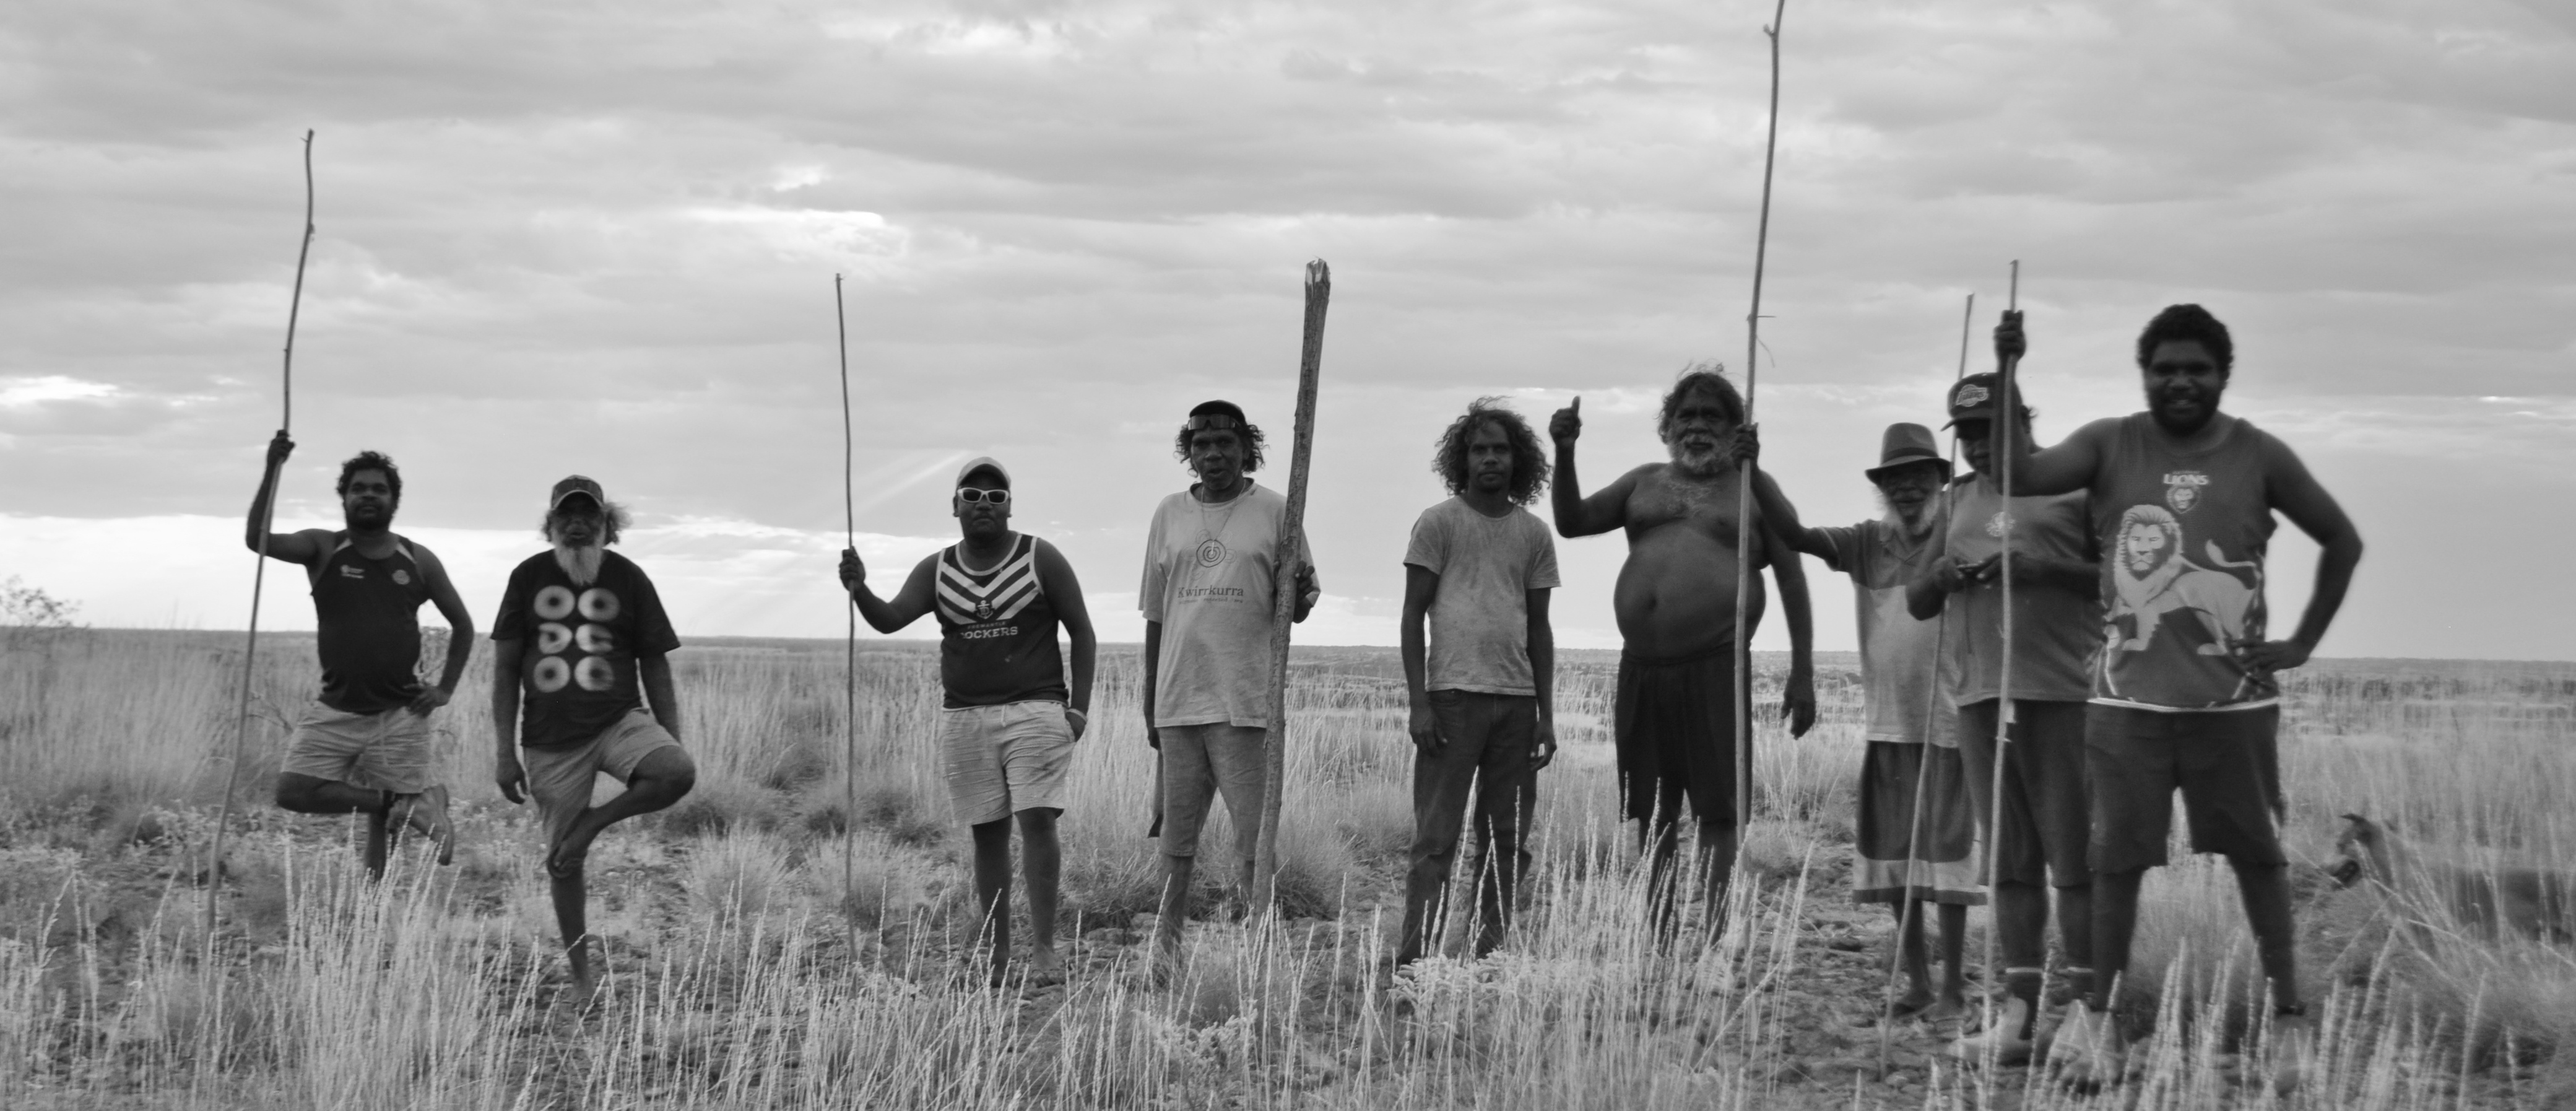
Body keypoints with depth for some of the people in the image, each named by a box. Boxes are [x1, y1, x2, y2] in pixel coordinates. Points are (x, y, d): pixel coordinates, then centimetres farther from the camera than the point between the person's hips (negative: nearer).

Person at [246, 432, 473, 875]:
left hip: (400, 716, 0)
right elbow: (257, 539, -16)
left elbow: (463, 626, 17)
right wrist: (272, 471, -25)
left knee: (382, 827, -2)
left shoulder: (418, 560, 6)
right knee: (293, 791, -16)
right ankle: (409, 804, -5)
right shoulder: (323, 550, 2)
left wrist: (445, 688, 5)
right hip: (336, 710, 0)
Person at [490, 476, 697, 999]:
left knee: (679, 774, -30)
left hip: (620, 721, 0)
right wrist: (504, 753, -2)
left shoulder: (629, 580, 2)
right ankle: (582, 977, 17)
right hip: (551, 739, 0)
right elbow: (505, 668, 4)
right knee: (563, 862, 2)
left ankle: (592, 821, -7)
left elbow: (656, 668, 6)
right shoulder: (529, 578, 2)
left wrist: (671, 745, 0)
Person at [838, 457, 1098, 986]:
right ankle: (997, 954, 9)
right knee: (987, 834, 4)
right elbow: (890, 618, -6)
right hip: (964, 719, 3)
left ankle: (1044, 948, -15)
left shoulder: (1041, 560, 0)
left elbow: (1082, 633, 3)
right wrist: (860, 590, -28)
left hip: (1035, 711, -3)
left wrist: (1079, 705, -6)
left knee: (1038, 821, -15)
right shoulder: (936, 571, 7)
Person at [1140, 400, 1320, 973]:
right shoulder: (1170, 514, 11)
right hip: (1178, 700, 3)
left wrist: (1300, 595, -18)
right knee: (1178, 831, 8)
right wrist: (1149, 704, 14)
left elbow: (1293, 609, 7)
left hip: (1245, 700, -3)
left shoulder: (1274, 511, 3)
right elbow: (1155, 616, 16)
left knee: (1254, 837, -4)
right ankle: (1167, 941, 17)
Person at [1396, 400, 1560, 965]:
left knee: (1508, 842, 3)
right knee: (1436, 837, -6)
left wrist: (1546, 713, 9)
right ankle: (1415, 957, -8)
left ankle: (1490, 956, 7)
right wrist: (1419, 703, -9)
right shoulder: (1438, 524, 2)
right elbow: (1412, 617, 0)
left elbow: (1539, 629, 16)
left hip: (1517, 700, 4)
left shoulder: (1534, 535, 13)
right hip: (1454, 695, -4)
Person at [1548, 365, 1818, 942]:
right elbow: (1572, 522, 14)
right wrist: (1565, 454, -3)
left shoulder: (1753, 490, 7)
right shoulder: (1646, 483, 18)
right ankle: (1658, 939, 12)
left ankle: (1715, 940, -6)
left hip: (1714, 671, -4)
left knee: (1717, 813, -7)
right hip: (1642, 671, 4)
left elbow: (1792, 581, 5)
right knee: (1652, 815, 7)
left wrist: (1802, 675, -2)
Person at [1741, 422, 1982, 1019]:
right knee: (1892, 857, 9)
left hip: (1945, 723, -5)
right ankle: (1916, 982, 20)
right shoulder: (1869, 544, 7)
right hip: (1886, 723, 5)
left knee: (1944, 852, -1)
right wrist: (1753, 471, -14)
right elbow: (1794, 532, -2)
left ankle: (1953, 988, 6)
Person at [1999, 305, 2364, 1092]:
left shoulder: (2259, 457, 1)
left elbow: (2341, 540, 11)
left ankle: (2290, 1020, 15)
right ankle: (2098, 1024, 12)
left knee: (2259, 858, 7)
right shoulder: (2111, 447, 0)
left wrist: (2304, 642, 5)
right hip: (2128, 698, 0)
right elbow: (2017, 477, -13)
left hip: (2235, 698, 0)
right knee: (2118, 859, 4)